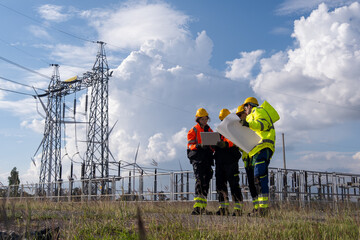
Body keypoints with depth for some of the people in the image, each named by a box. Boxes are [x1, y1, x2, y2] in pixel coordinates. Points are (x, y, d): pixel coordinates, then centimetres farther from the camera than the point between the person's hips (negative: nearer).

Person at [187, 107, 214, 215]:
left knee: (206, 182, 4)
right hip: (197, 158, -5)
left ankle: (203, 208, 9)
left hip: (207, 158, 6)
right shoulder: (193, 131, 6)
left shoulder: (210, 131, 22)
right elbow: (190, 145, -1)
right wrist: (200, 146, -20)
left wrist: (211, 147, 0)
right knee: (199, 180, -18)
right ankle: (197, 207, -23)